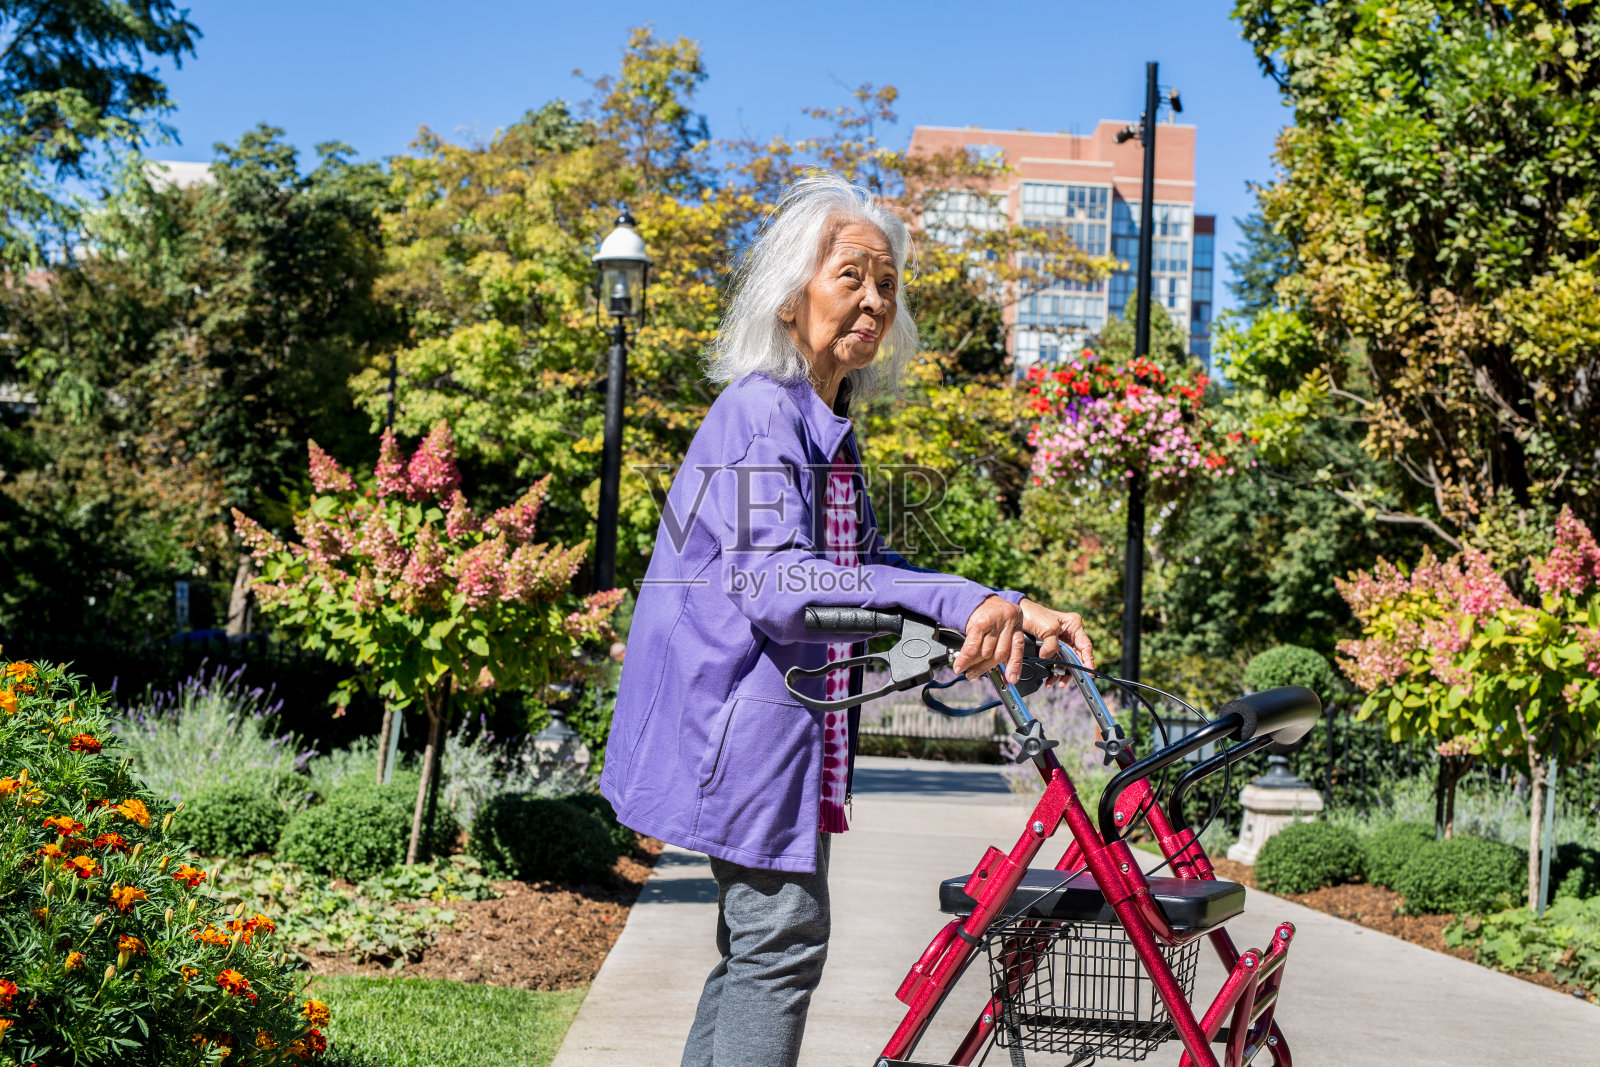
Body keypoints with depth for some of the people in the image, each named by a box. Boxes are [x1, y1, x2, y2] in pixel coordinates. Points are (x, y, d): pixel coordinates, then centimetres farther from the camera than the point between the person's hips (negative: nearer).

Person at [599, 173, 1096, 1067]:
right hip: (748, 720, -10)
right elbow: (769, 579, -29)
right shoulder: (760, 410, -15)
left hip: (791, 722, 10)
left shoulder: (828, 426, 17)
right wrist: (952, 600, -40)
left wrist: (1009, 608, 1)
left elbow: (868, 566, 16)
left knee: (758, 942, 15)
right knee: (784, 941, -9)